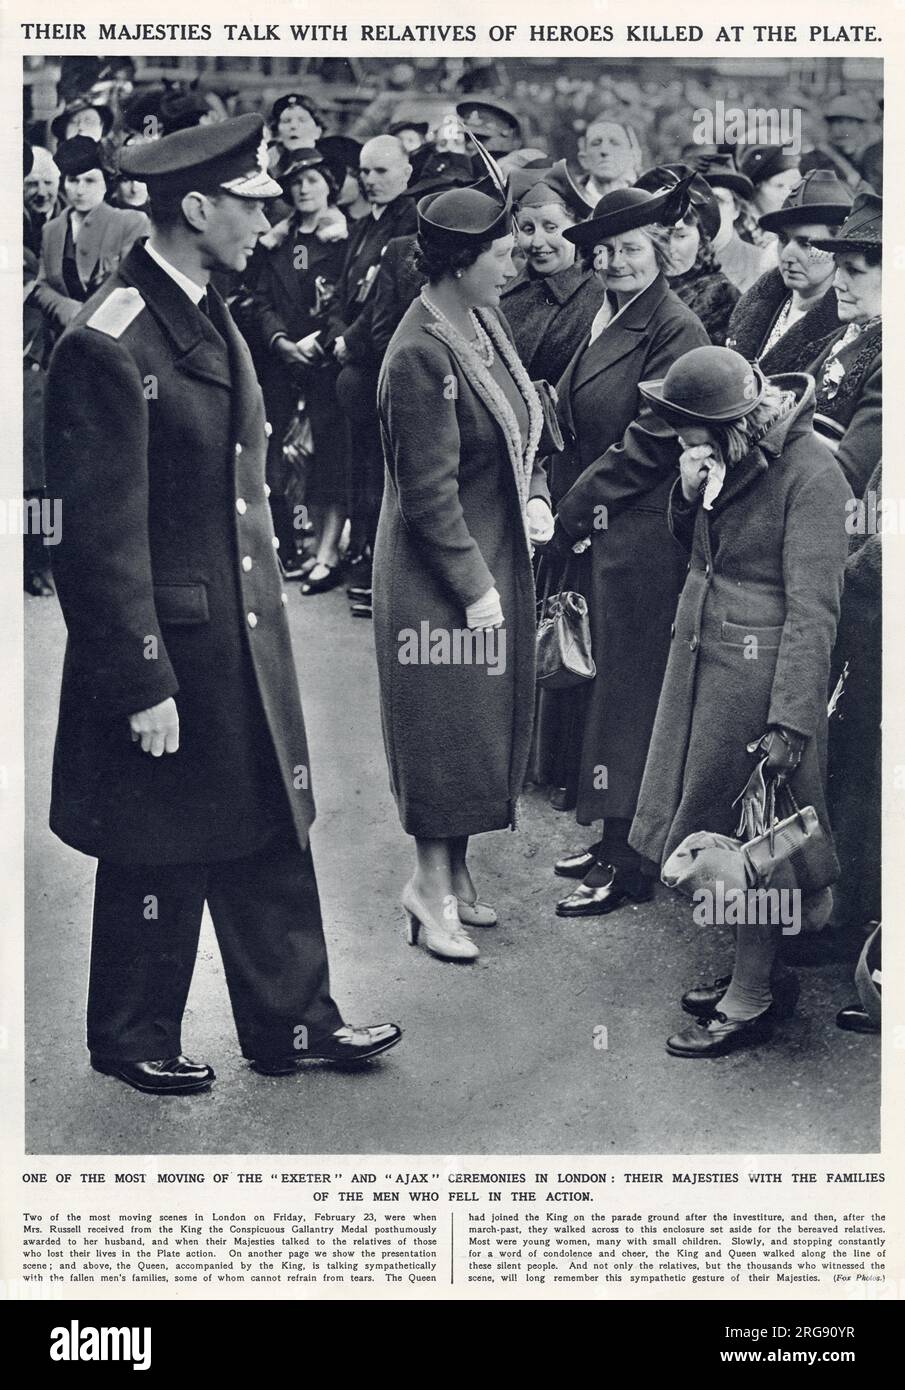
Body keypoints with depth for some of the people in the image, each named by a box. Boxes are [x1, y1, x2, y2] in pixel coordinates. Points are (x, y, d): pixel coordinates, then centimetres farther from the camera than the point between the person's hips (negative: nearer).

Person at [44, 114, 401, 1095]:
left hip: (245, 640, 8)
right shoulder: (108, 348, -21)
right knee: (160, 859, 8)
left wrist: (263, 618, 16)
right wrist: (144, 685, -19)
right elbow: (104, 537, -20)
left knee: (273, 838, 15)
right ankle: (133, 1042, 28)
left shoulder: (209, 316, 9)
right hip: (167, 648, -8)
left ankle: (291, 1023, 29)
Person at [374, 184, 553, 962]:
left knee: (489, 719, 16)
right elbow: (429, 494, -22)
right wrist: (475, 587, -19)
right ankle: (433, 885, 16)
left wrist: (535, 498, 0)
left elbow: (522, 429, 18)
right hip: (438, 580, -9)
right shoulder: (422, 356, -22)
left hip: (498, 562, 9)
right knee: (444, 726, 2)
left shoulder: (482, 324, 5)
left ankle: (454, 870, 29)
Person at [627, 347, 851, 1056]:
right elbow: (691, 541, 18)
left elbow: (812, 610, -21)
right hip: (702, 651, 8)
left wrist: (790, 723, -23)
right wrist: (688, 491, -4)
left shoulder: (811, 471, -19)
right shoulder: (727, 456, 5)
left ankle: (752, 999, 14)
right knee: (715, 829, 14)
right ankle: (751, 970, 28)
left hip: (761, 670, -8)